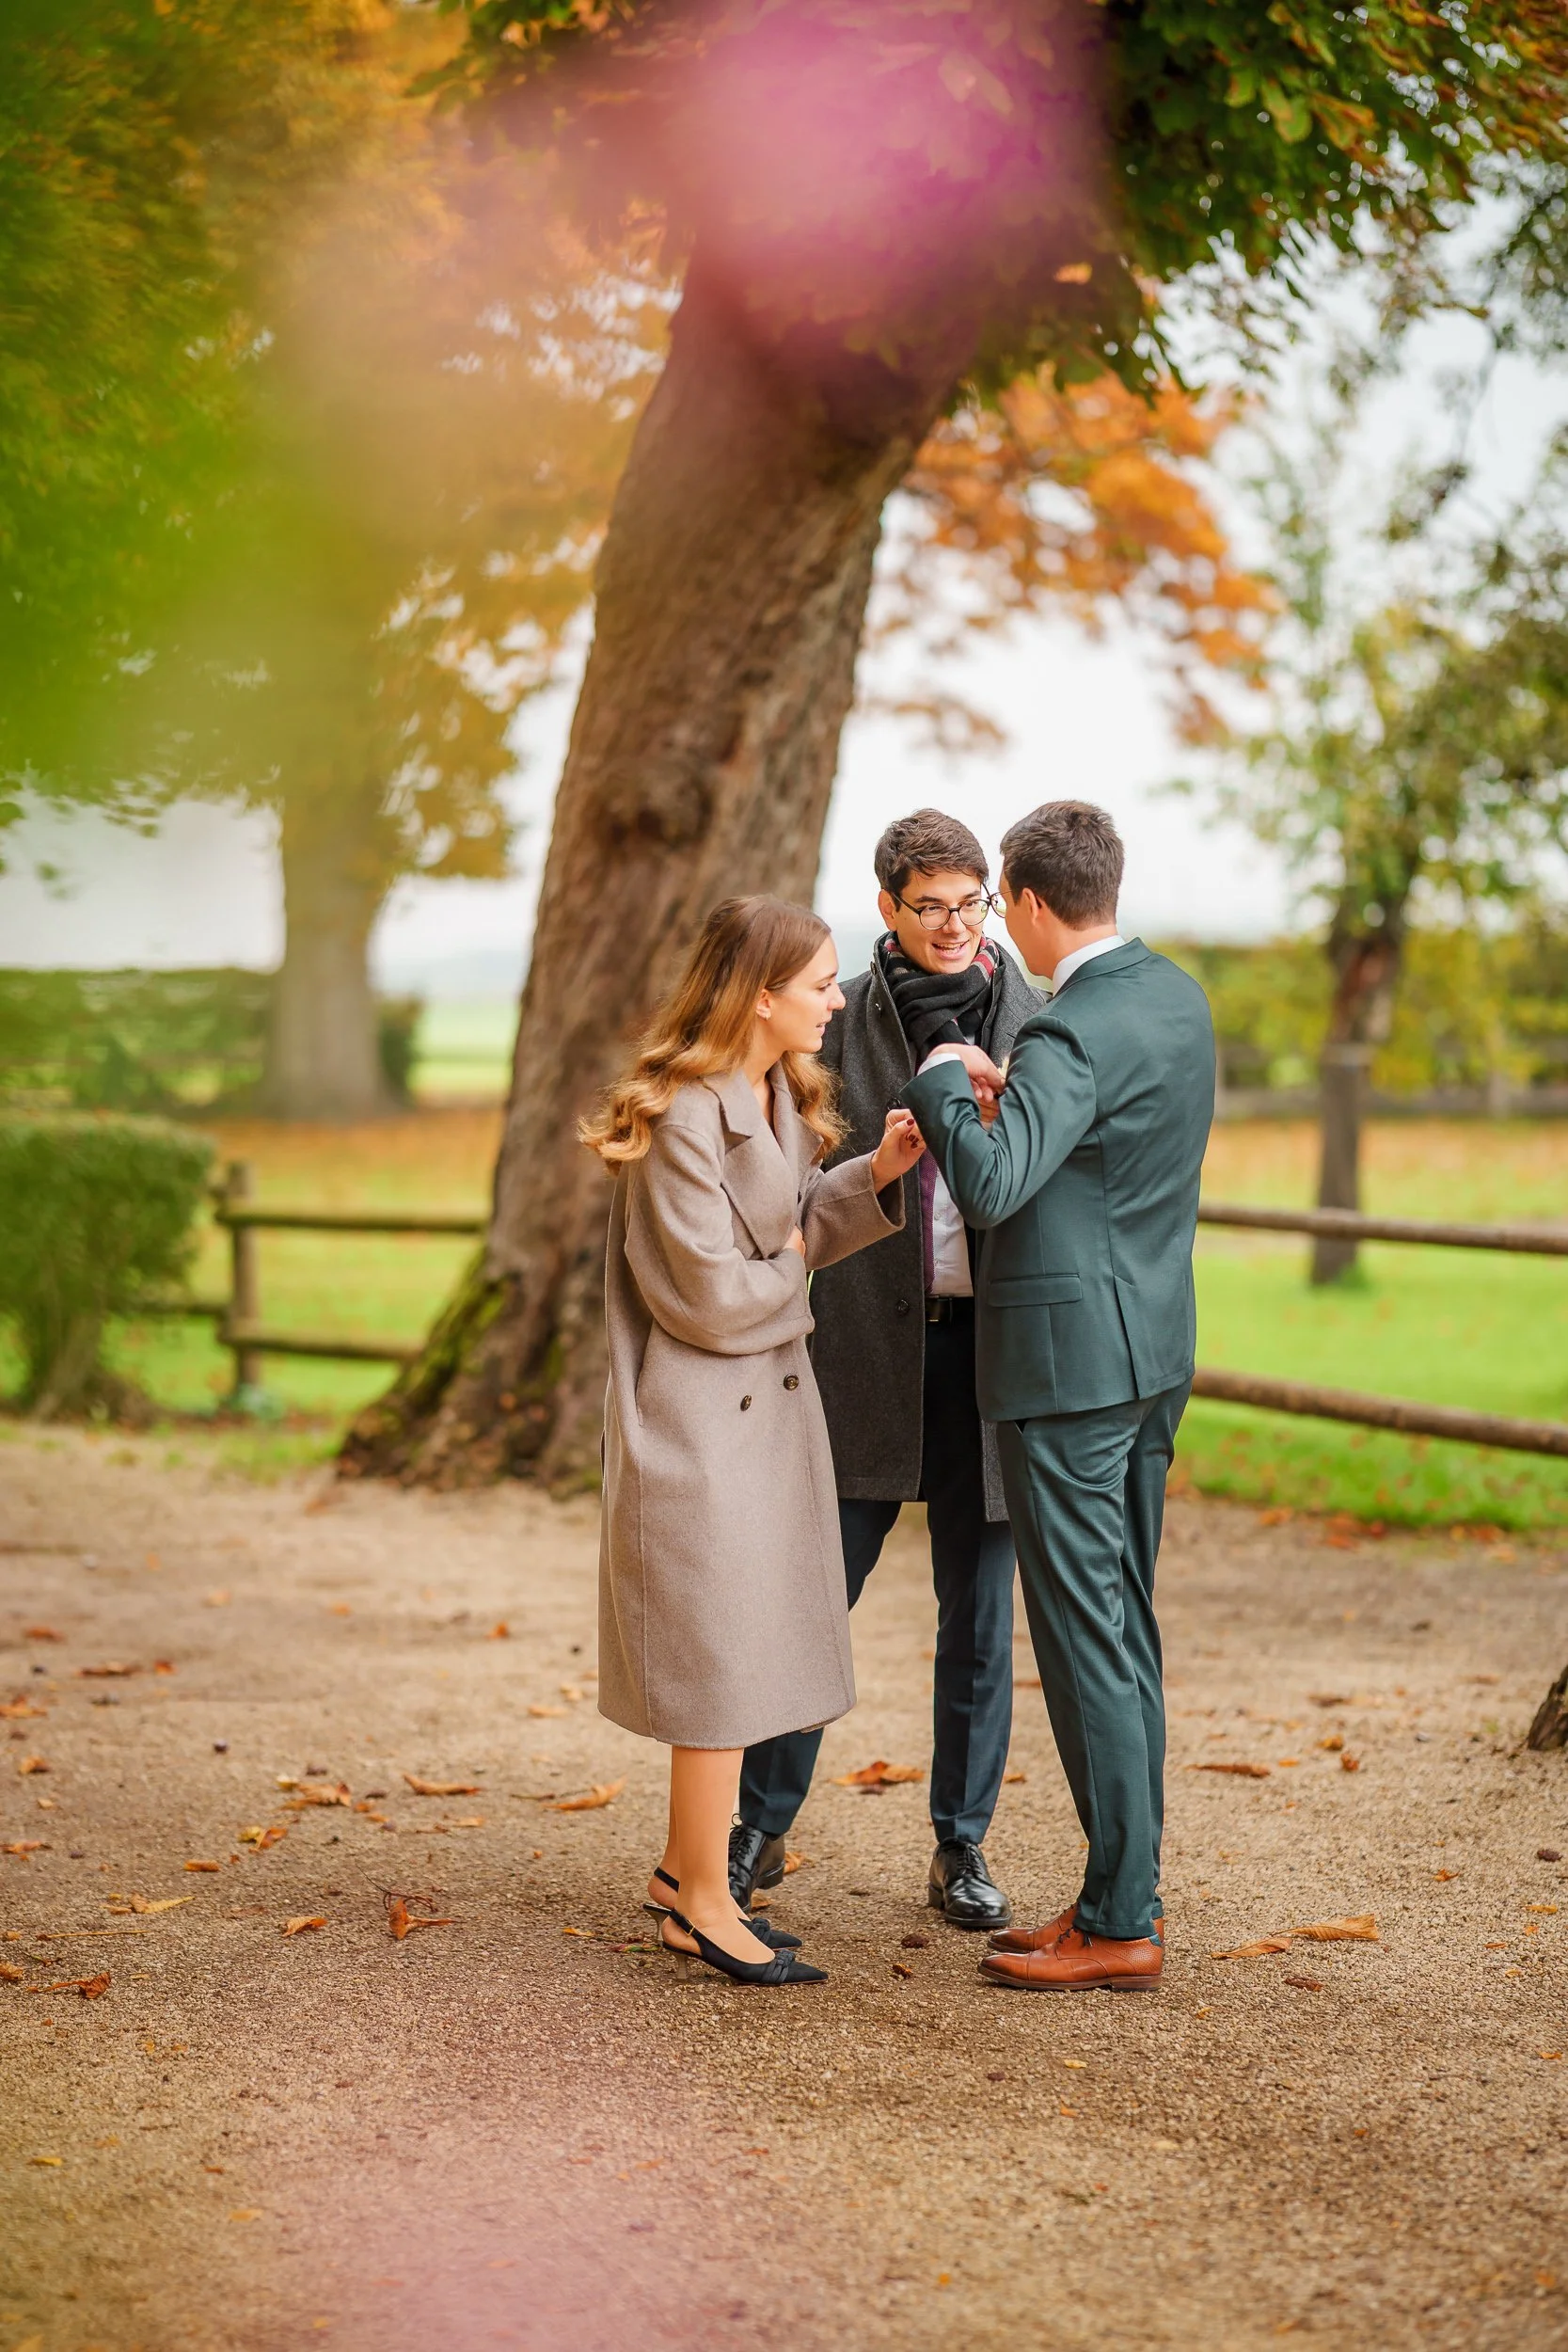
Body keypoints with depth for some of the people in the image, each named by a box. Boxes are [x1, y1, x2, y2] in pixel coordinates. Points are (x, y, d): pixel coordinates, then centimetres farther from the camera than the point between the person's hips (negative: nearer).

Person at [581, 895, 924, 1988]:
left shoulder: (783, 1095, 6)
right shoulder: (683, 1119, -22)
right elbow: (714, 1297, -21)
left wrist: (875, 1176, -3)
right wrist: (792, 1274, -4)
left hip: (769, 1405, 9)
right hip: (702, 1418, -9)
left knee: (744, 1655, 16)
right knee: (721, 1660, 0)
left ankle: (685, 1872, 30)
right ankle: (704, 1901, 13)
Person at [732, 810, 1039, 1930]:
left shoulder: (1037, 1021, 4)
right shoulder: (841, 1023, 1)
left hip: (991, 1342, 1)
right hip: (866, 1344, -1)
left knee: (979, 1612, 8)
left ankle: (962, 1847, 21)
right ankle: (760, 1828, 19)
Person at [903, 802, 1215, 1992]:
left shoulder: (1073, 1032, -20)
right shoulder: (1180, 998, 9)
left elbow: (991, 1185, -32)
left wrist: (944, 1081, -15)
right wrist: (1011, 1095, 16)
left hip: (1068, 1359, -9)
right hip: (1152, 1352, 9)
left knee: (1085, 1636, -3)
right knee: (1124, 1627, 15)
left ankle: (1120, 1924, 3)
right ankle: (1128, 1889, 23)